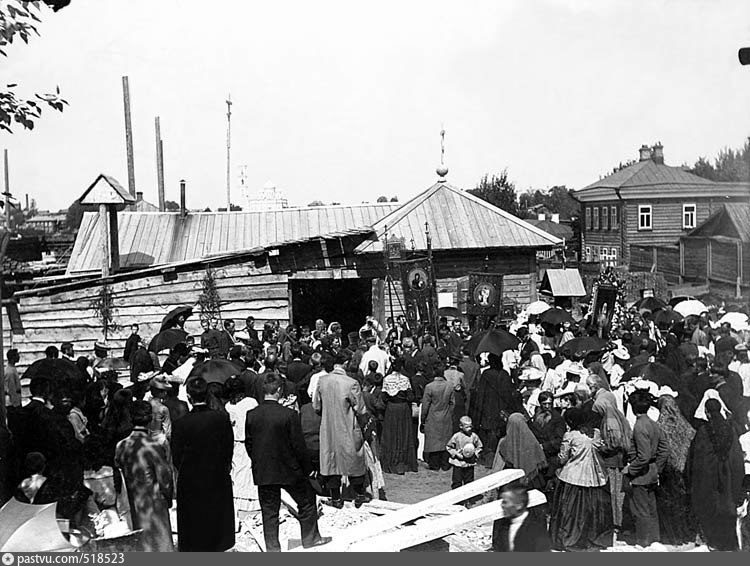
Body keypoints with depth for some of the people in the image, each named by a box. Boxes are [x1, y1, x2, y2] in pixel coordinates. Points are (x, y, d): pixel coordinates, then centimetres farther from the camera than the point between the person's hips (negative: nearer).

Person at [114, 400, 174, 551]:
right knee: (158, 540, 8)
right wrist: (168, 499, 5)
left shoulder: (121, 446, -6)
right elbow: (165, 478, -13)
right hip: (153, 505, -5)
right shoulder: (155, 447, -20)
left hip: (131, 504, 5)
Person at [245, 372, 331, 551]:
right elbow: (298, 445, -13)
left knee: (269, 510, 14)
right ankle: (310, 538, 29)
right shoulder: (289, 415, -19)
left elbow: (248, 444, 4)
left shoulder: (251, 415, -6)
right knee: (306, 501, 17)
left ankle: (272, 547, 21)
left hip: (262, 471, 4)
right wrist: (307, 468, 0)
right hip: (288, 469, -3)